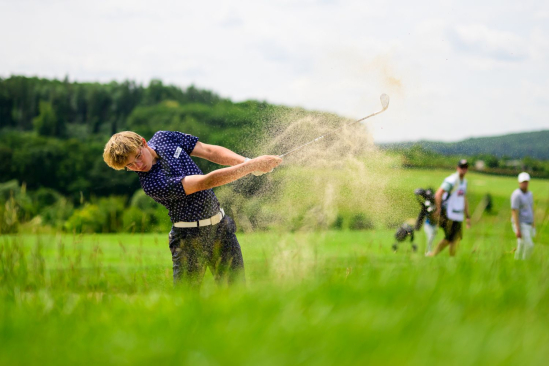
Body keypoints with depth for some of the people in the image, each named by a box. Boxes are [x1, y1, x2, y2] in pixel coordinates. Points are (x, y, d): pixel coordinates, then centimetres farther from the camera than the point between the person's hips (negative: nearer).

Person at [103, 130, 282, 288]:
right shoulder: (151, 184, -26)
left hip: (221, 225, 7)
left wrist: (246, 162, -15)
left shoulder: (164, 137, -3)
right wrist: (252, 166, -29)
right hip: (190, 236, -7)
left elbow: (210, 151, 1)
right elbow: (206, 182, -29)